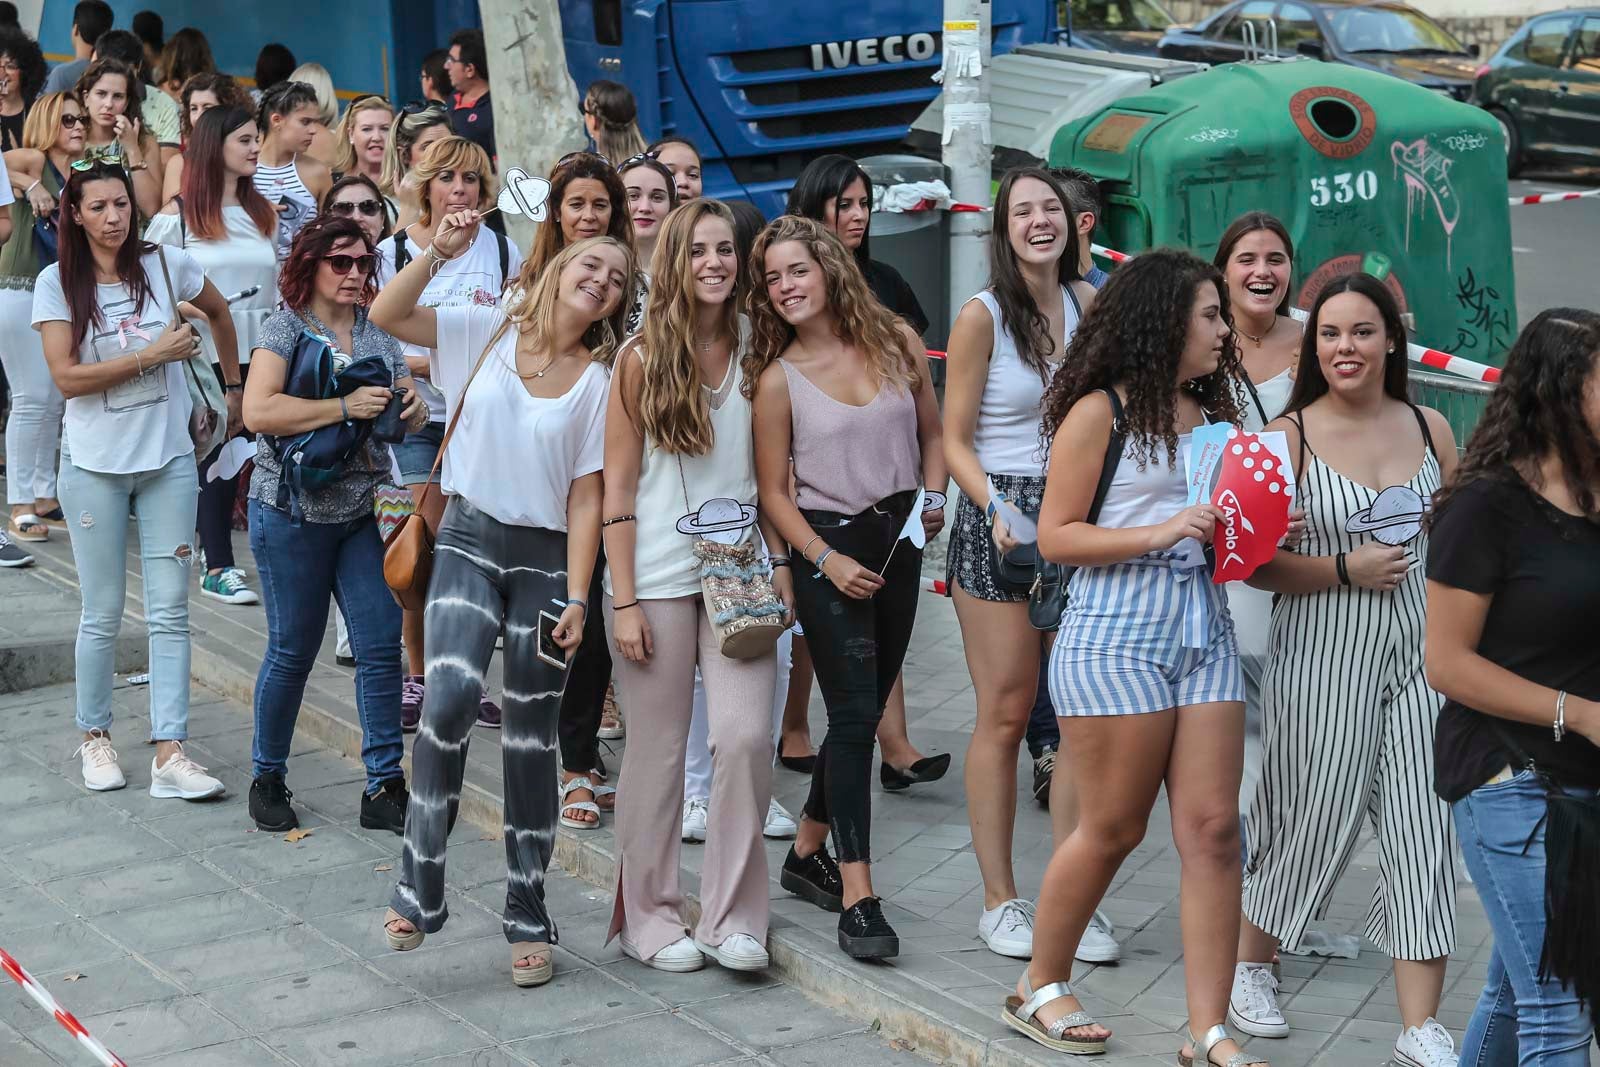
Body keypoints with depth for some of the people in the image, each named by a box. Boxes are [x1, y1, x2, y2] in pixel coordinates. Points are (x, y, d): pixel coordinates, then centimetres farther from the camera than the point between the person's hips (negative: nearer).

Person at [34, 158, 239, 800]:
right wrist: (153, 355, -15)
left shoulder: (164, 265, 0)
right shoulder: (57, 283, -4)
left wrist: (235, 389, 22)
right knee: (103, 615, 4)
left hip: (168, 459, 2)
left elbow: (220, 313, 19)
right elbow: (67, 378, -13)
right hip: (95, 465, -2)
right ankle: (94, 736, 23)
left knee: (170, 611, -2)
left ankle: (169, 754, -1)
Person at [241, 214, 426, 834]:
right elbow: (258, 412, -21)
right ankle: (267, 779, 21)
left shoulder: (379, 333, 8)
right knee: (293, 650, 4)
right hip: (293, 511, -5)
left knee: (382, 644, -1)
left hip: (364, 510, 5)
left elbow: (405, 419, 15)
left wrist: (413, 408, -9)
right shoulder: (285, 329, -7)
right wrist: (346, 408, -24)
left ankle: (384, 788, 6)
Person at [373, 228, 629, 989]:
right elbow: (387, 314, -4)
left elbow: (585, 497, -2)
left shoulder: (598, 382, 2)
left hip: (547, 557, 1)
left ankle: (528, 919, 17)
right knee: (452, 694, -24)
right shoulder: (487, 332, 4)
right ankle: (419, 889, -13)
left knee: (531, 738, 6)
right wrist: (440, 253, -17)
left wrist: (576, 599, -9)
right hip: (470, 540, -1)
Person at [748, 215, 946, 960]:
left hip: (899, 541, 4)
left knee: (864, 710, 12)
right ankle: (857, 898, -9)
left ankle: (808, 852, 29)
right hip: (828, 545, -4)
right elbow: (773, 491, -4)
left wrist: (934, 496, -4)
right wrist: (826, 560, -15)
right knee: (854, 715, -10)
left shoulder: (896, 341, 2)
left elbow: (932, 432, 13)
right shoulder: (778, 378, -6)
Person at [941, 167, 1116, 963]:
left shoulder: (1087, 303, 8)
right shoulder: (982, 316, -5)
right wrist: (996, 510, -20)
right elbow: (956, 441, -5)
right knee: (1005, 714, -1)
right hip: (998, 519, -4)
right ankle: (1000, 902, 9)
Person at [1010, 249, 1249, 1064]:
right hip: (1116, 636, -6)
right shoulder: (1101, 411, -4)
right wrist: (1163, 533, -17)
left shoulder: (1208, 414, 15)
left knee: (1212, 827, -1)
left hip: (1203, 630, 6)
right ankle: (1040, 987, 23)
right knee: (1111, 829, 3)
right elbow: (1055, 536, -8)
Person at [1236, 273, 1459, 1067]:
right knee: (1313, 820, 6)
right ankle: (1250, 965, 32)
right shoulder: (1289, 436, -6)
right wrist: (1347, 569, -17)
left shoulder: (1431, 430, 6)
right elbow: (1254, 562, -8)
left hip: (1419, 653, 3)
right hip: (1322, 654, -3)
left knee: (1423, 831, 0)